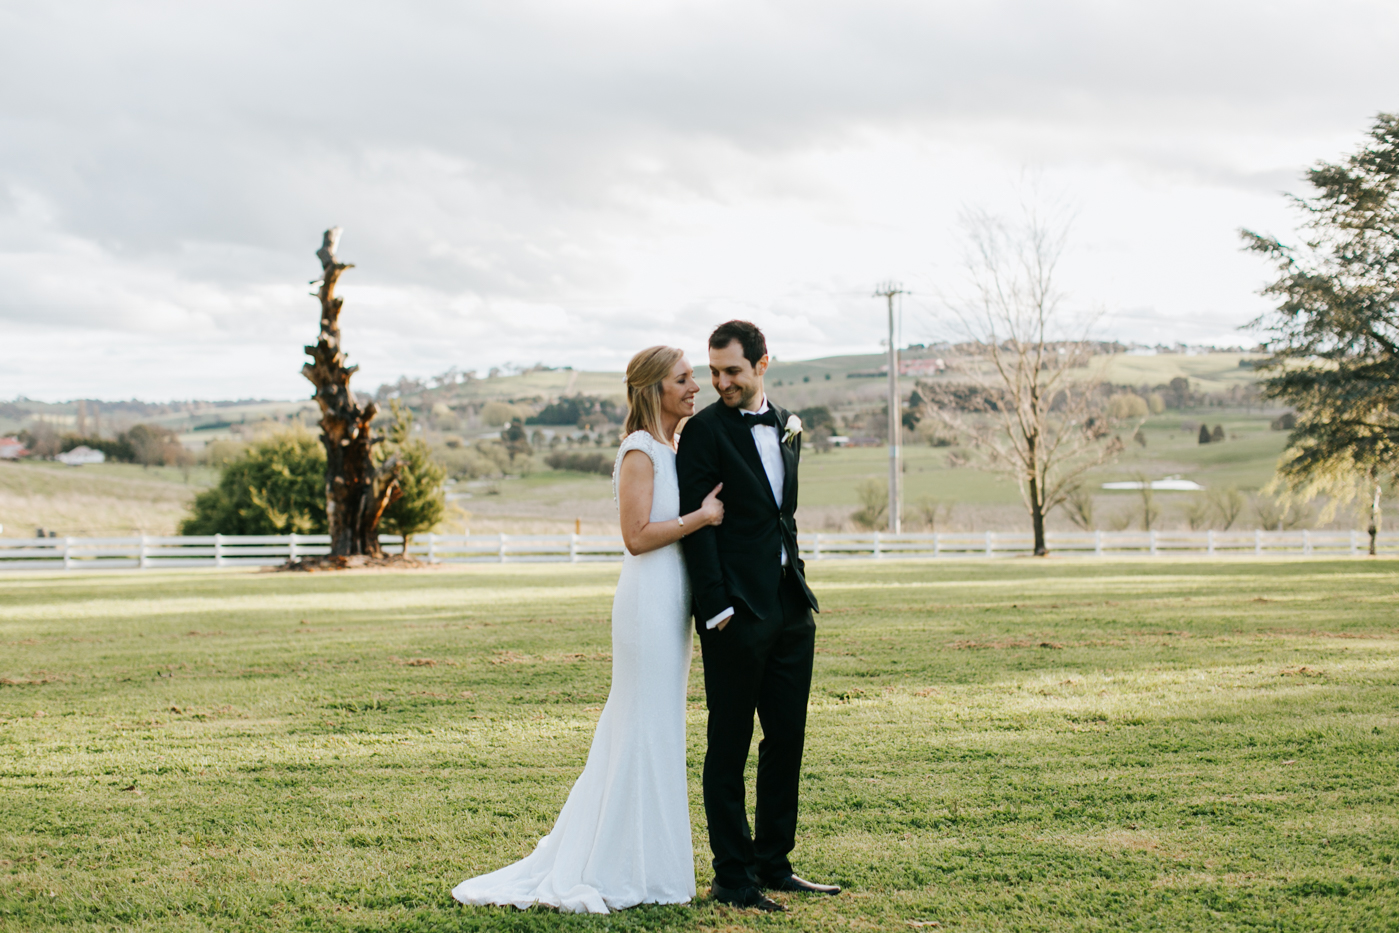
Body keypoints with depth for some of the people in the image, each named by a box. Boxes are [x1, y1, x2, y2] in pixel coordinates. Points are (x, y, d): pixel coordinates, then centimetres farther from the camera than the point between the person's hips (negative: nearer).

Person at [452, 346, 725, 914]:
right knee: (646, 732, -5)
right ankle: (631, 872, 3)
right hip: (649, 598, -10)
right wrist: (702, 516, -16)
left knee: (653, 732, 13)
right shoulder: (640, 451, -13)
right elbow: (637, 535, -19)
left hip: (672, 601, 10)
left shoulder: (672, 452, 16)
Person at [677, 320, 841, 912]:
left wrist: (798, 582, 15)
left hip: (790, 604, 7)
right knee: (729, 746, 0)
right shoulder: (705, 430, -7)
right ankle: (732, 876, 7)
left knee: (787, 739, 11)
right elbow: (696, 524, -12)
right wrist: (717, 609, -17)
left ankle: (774, 864, 22)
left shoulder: (786, 427, 14)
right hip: (738, 610, -7)